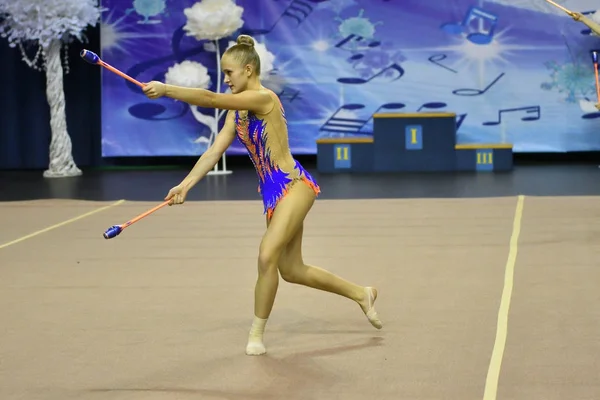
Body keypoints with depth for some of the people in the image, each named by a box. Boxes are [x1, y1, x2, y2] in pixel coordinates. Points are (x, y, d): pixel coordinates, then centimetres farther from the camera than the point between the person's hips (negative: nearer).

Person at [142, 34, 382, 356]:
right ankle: (361, 294, 32)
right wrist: (186, 184, -6)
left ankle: (257, 334, -3)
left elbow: (211, 99, -27)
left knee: (267, 256, -18)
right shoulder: (237, 110, 10)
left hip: (294, 185, -10)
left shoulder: (263, 98, -17)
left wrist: (165, 90, -29)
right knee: (292, 270, 13)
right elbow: (214, 152, 5)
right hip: (272, 192, 10)